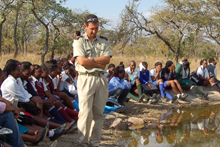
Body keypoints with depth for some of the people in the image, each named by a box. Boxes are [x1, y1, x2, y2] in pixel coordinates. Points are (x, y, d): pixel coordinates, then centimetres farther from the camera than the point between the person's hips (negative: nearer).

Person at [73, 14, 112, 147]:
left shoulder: (104, 41, 13)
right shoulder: (79, 41, 2)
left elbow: (107, 59, 0)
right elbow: (82, 61, -11)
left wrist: (91, 59, -9)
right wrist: (100, 63, -4)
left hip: (101, 79, 4)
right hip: (86, 79, -4)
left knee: (99, 113, 5)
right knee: (86, 112, -9)